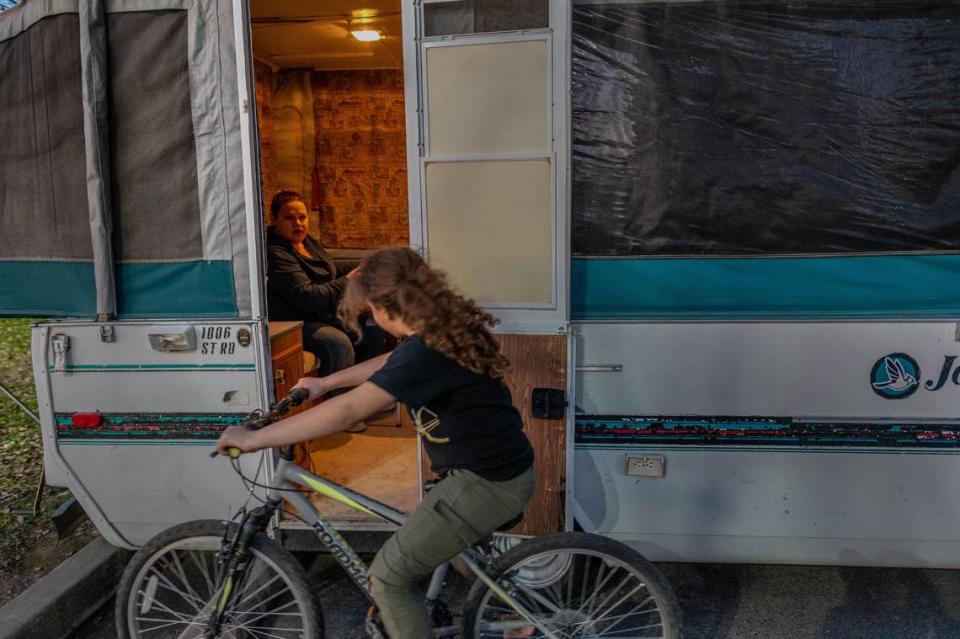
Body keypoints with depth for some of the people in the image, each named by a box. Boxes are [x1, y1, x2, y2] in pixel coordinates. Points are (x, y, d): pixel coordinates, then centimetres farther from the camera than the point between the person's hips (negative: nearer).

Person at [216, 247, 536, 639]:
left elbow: (348, 411, -28)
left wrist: (254, 439, -21)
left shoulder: (425, 351, -25)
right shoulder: (447, 326, 5)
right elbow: (388, 364, 20)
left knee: (389, 576, 0)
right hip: (506, 469, 10)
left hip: (485, 484, -10)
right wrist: (325, 382, 25)